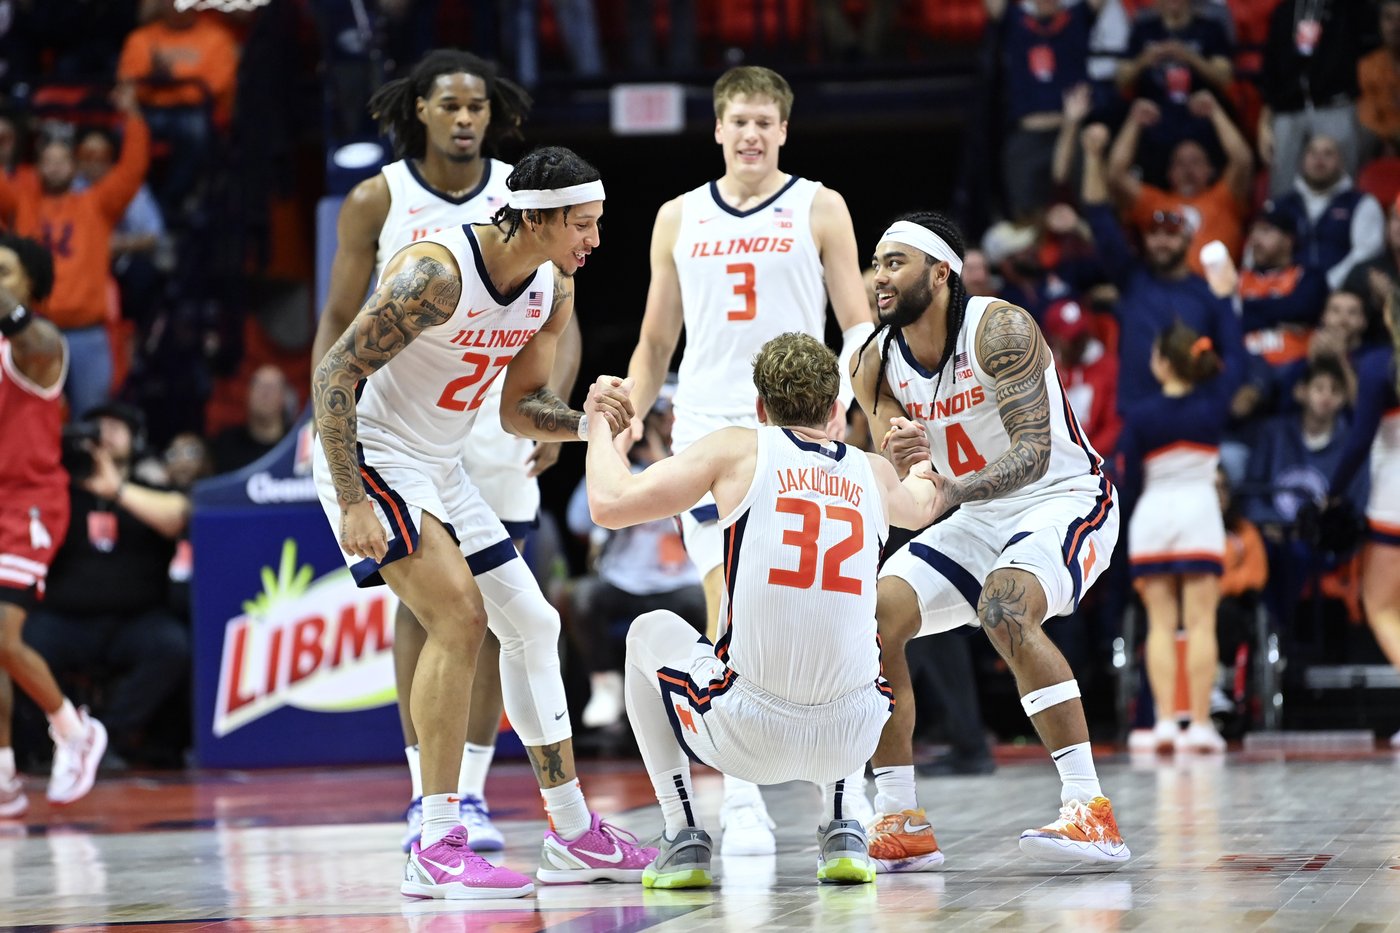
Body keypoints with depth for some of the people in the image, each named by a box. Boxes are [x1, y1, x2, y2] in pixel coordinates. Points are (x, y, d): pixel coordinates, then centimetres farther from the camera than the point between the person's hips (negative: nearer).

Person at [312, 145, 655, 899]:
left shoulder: (555, 290, -1)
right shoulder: (436, 273, -27)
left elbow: (518, 410, 8)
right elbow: (334, 376, -25)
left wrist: (587, 421, -13)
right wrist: (352, 506, -28)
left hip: (440, 469, 9)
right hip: (371, 456, -9)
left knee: (531, 623, 10)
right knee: (459, 615, -23)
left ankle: (572, 836, 20)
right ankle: (436, 850, -19)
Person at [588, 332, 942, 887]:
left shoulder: (738, 451, 2)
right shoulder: (874, 473, 14)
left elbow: (610, 504, -2)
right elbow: (922, 507, 40)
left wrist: (600, 424, 19)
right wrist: (924, 472, 65)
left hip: (749, 736, -3)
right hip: (851, 737, 3)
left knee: (650, 634, 29)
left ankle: (684, 839, 21)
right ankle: (841, 833, 27)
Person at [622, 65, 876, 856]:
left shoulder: (819, 210, 5)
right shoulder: (679, 219, 13)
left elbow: (859, 324, 2)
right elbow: (656, 345, 19)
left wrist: (837, 399, -16)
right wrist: (624, 423, 7)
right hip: (709, 430, 2)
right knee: (729, 612, -5)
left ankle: (848, 789, 11)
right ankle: (743, 804, -2)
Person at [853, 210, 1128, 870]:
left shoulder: (999, 328, -21)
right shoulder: (877, 363, -1)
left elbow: (1033, 451, -29)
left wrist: (949, 492, -43)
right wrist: (897, 462, -26)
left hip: (1066, 498, -7)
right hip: (979, 518, 7)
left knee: (1005, 610, -34)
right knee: (873, 617, -9)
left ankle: (1090, 812, -33)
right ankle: (901, 827, 1)